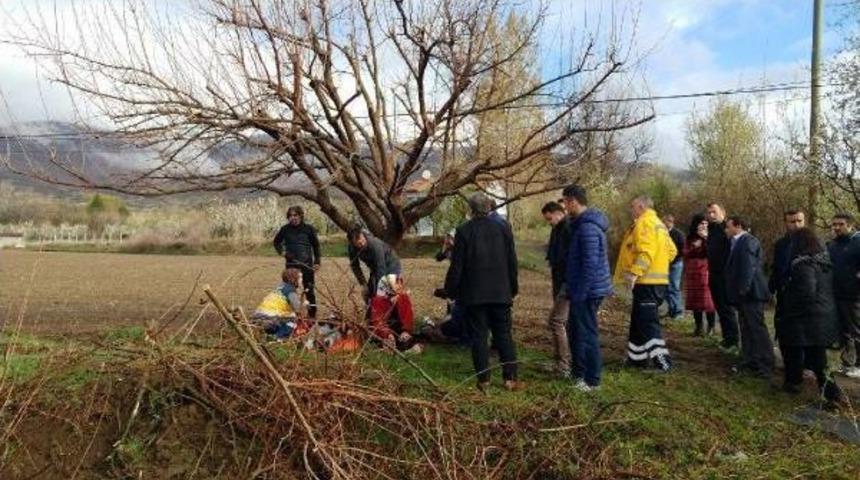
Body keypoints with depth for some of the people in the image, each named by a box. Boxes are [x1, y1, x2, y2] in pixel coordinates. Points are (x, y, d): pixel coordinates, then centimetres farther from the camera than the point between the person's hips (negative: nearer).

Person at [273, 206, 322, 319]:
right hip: (291, 264, 2)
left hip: (307, 265, -2)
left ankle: (312, 314, 13)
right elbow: (276, 242, 16)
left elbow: (316, 246, 5)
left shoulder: (309, 229, -3)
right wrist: (281, 251, -2)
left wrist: (317, 262, -3)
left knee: (309, 290, 4)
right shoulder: (285, 229, 1)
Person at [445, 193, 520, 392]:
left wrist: (451, 290, 3)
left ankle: (484, 381, 5)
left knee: (479, 337, 3)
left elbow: (456, 265, -7)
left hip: (473, 294, -3)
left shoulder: (464, 231, -8)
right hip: (500, 293, 3)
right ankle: (510, 378, 10)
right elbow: (512, 262, 7)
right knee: (504, 336, 10)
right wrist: (513, 288, 17)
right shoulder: (503, 229, 2)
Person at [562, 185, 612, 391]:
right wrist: (573, 289, 19)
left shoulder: (587, 227, -20)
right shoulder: (583, 223, 12)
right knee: (575, 330, 20)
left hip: (587, 291, -10)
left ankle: (592, 380, 9)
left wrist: (579, 293, -21)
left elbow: (590, 264, -24)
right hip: (586, 290, 10)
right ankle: (578, 371, 33)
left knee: (586, 335, -1)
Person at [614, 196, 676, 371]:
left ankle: (661, 360, -9)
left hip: (646, 282, -10)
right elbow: (671, 250, 20)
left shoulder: (644, 223, -12)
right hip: (656, 280, 10)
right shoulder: (657, 223, 19)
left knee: (647, 321, -8)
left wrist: (634, 272, -29)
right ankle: (637, 357, 25)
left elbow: (646, 252, -25)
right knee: (639, 320, 17)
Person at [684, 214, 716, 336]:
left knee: (708, 301, -6)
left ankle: (711, 327, 1)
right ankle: (699, 327, 13)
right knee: (695, 301, 5)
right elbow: (685, 254, 9)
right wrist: (694, 247, -7)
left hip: (707, 272, -4)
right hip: (692, 273, 4)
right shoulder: (690, 238, 12)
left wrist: (706, 239, -18)